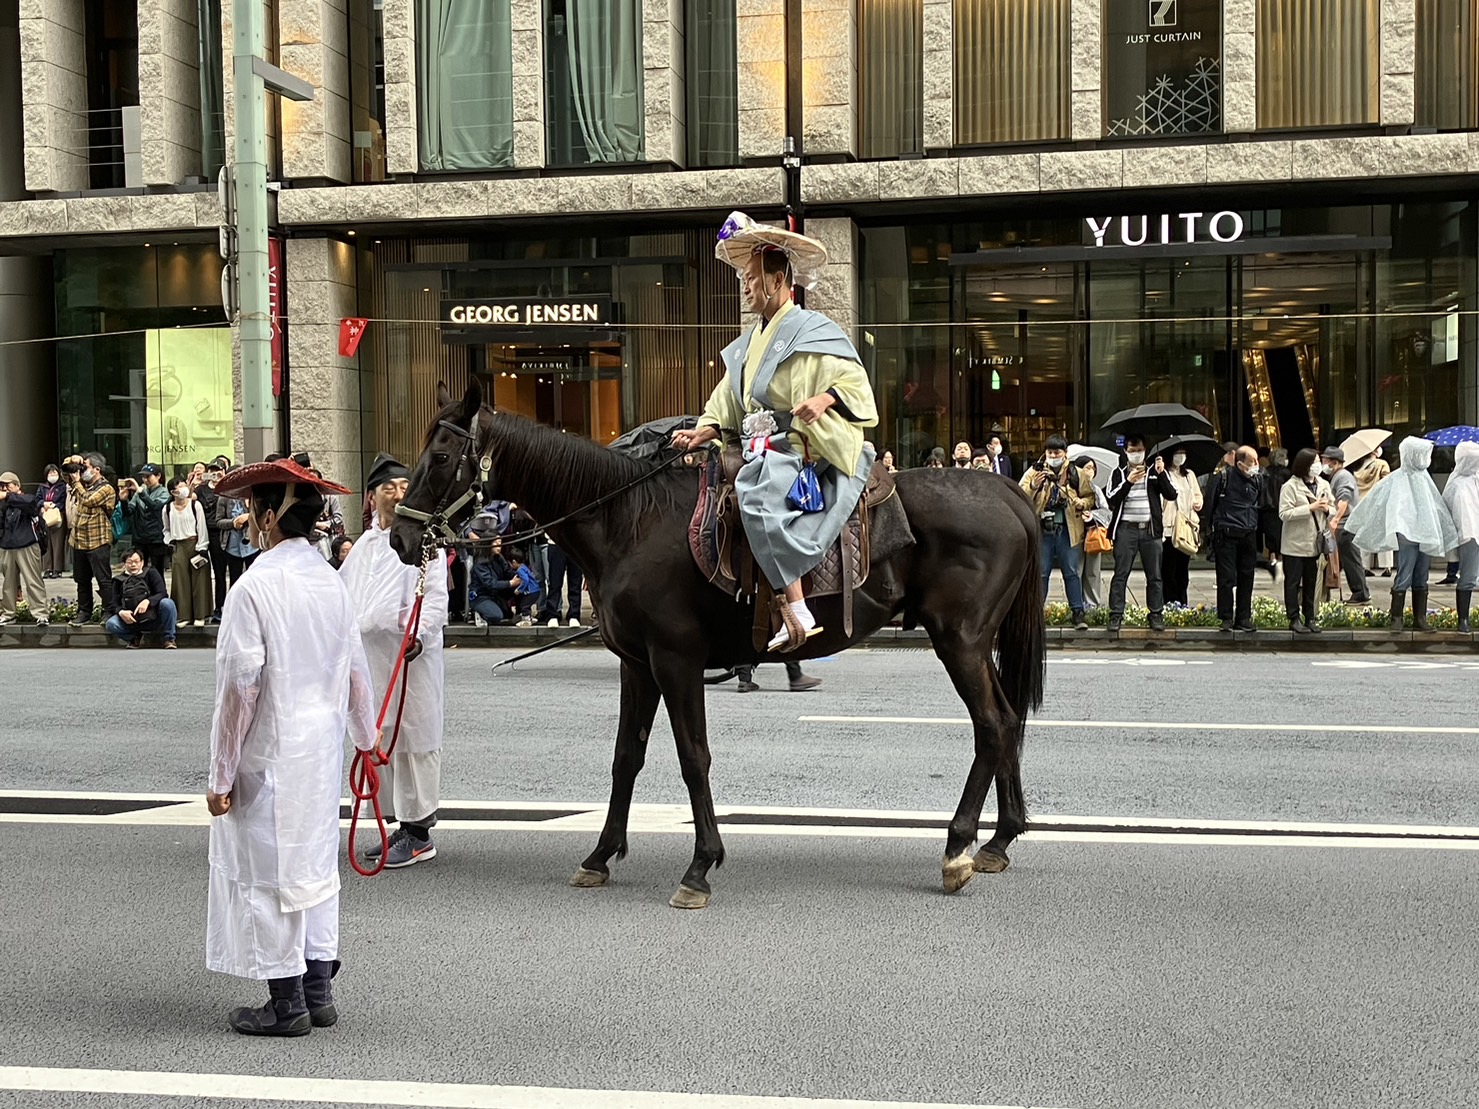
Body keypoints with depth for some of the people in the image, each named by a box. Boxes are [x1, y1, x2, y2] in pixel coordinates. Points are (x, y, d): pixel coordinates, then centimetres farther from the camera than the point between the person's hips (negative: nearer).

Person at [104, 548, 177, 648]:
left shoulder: (151, 573, 6)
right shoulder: (119, 581, 11)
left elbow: (162, 594, -6)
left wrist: (147, 601, -26)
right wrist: (121, 612, -20)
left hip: (153, 617, -1)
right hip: (131, 620, 1)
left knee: (167, 603, -31)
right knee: (110, 625, -26)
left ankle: (169, 639, -14)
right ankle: (133, 638, 6)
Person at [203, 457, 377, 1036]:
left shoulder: (254, 588, -17)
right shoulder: (331, 581, 3)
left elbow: (240, 689, -17)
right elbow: (355, 671, 10)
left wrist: (221, 773, -11)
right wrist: (366, 734, 26)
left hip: (269, 751, -7)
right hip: (324, 746, 7)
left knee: (269, 869, 4)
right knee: (316, 863, 16)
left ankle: (287, 1004, 11)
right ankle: (318, 989, 24)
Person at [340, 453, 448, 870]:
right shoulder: (365, 544, 18)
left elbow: (436, 597, -12)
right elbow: (344, 594, 28)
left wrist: (420, 634, -27)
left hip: (411, 656, -8)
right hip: (370, 656, 8)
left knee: (415, 741, -4)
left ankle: (419, 835, 2)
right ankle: (404, 825, 24)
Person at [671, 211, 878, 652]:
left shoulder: (813, 332, -2)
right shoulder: (749, 342, 22)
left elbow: (854, 382, -10)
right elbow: (727, 402, 22)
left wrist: (823, 399, -30)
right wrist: (704, 431, 4)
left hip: (796, 447, -9)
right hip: (757, 449, 9)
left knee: (756, 494, -36)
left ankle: (797, 611, -39)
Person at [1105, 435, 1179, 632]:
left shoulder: (1155, 472, 10)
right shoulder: (1119, 474, 9)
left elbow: (1171, 495, -1)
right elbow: (1111, 500, -4)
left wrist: (1161, 474, -15)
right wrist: (1129, 482, -15)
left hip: (1150, 529, 1)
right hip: (1126, 529, -1)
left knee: (1154, 575, 3)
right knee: (1120, 574, -4)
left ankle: (1156, 615, 8)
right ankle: (1116, 614, -2)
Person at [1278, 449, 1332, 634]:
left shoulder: (1323, 485, 9)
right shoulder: (1290, 486, -10)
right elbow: (1284, 513, -18)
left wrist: (1327, 509, -8)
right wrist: (1310, 508, -21)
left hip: (1314, 542, 5)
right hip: (1295, 544, -5)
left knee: (1311, 582, 12)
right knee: (1293, 582, 1)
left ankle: (1309, 617, 19)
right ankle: (1294, 619, 5)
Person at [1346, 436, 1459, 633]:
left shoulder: (1423, 477, 13)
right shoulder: (1397, 479, -7)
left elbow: (1437, 506, 21)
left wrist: (1449, 531, 24)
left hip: (1425, 535, 7)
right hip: (1407, 535, -7)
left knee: (1421, 579, 10)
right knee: (1404, 578, -7)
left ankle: (1420, 619, 15)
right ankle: (1396, 619, -2)